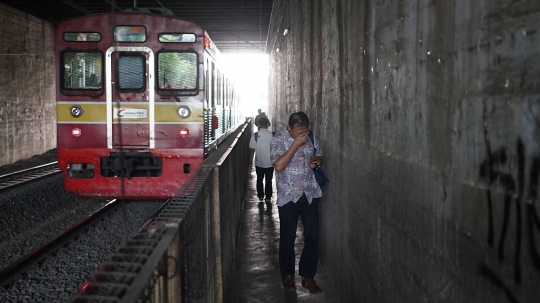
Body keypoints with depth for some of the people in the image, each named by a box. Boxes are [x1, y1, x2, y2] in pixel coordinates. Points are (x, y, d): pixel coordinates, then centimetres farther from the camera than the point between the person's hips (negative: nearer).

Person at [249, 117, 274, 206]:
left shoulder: (255, 135, -10)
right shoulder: (272, 135, -10)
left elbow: (252, 149, -8)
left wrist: (250, 162, 0)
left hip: (259, 163, 1)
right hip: (270, 163, -1)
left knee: (259, 180, 17)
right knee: (268, 181, 8)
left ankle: (260, 197, 27)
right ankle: (268, 198, 6)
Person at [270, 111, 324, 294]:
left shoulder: (311, 138, 2)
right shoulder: (279, 140, -13)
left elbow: (320, 157, 17)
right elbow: (279, 166, -25)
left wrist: (317, 161, -8)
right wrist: (296, 144, -26)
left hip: (310, 194, 4)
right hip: (288, 196, -4)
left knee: (312, 236, 4)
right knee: (288, 238, 8)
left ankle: (308, 276, 17)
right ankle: (288, 275, 26)